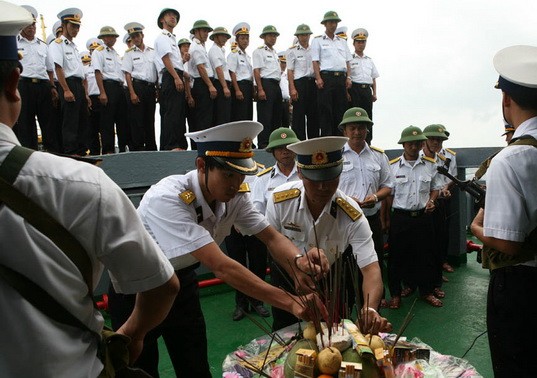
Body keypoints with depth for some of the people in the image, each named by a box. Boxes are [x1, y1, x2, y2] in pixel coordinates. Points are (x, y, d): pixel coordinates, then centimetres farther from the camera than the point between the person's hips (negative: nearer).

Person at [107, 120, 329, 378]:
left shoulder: (234, 196, -16)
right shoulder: (168, 199, -36)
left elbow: (271, 237, -11)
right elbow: (220, 266, -42)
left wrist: (298, 260, -34)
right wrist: (290, 302, -43)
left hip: (180, 279, 5)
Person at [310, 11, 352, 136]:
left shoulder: (342, 41, 22)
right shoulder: (318, 40, 8)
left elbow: (347, 62, 19)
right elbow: (315, 61, -1)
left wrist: (348, 77, 5)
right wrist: (318, 78, -13)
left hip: (341, 78, 5)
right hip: (326, 77, -5)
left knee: (341, 109, 4)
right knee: (325, 110, -7)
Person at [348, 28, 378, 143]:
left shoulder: (369, 60, 22)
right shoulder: (349, 59, 5)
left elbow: (374, 78, 22)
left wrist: (374, 93, 10)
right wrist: (346, 92, -14)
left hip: (367, 90, 5)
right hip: (354, 89, -5)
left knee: (368, 116, 4)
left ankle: (367, 142, 9)